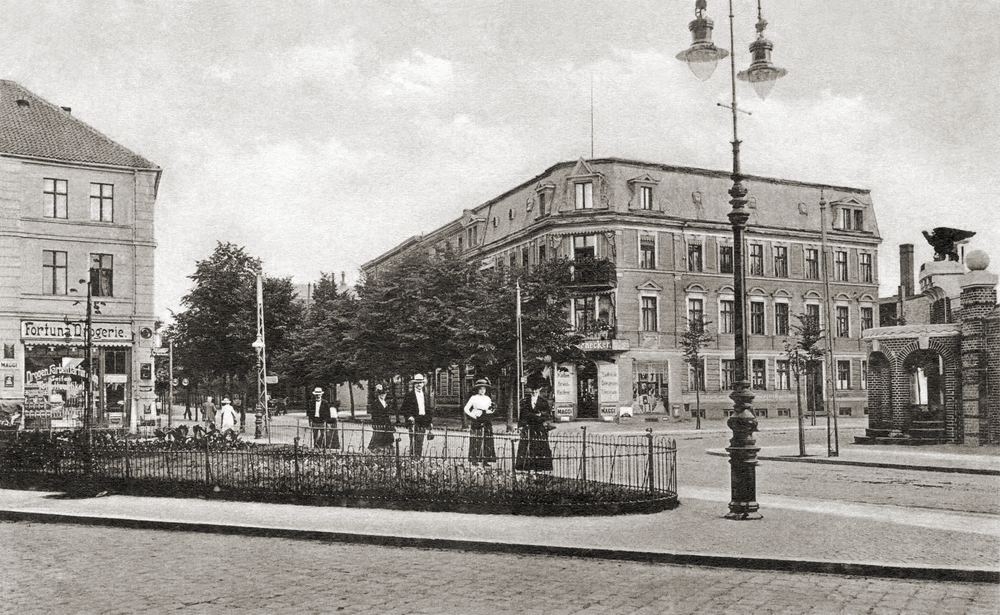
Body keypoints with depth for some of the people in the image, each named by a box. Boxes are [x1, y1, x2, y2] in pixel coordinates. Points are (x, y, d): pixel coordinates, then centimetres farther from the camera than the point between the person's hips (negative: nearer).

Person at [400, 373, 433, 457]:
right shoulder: (409, 395, 1)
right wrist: (409, 417, -16)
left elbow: (428, 409, 20)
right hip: (414, 422, -5)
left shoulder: (425, 396, 18)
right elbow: (403, 409, -1)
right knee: (414, 442, -10)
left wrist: (430, 421, 13)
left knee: (420, 443, 4)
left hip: (423, 422, 5)